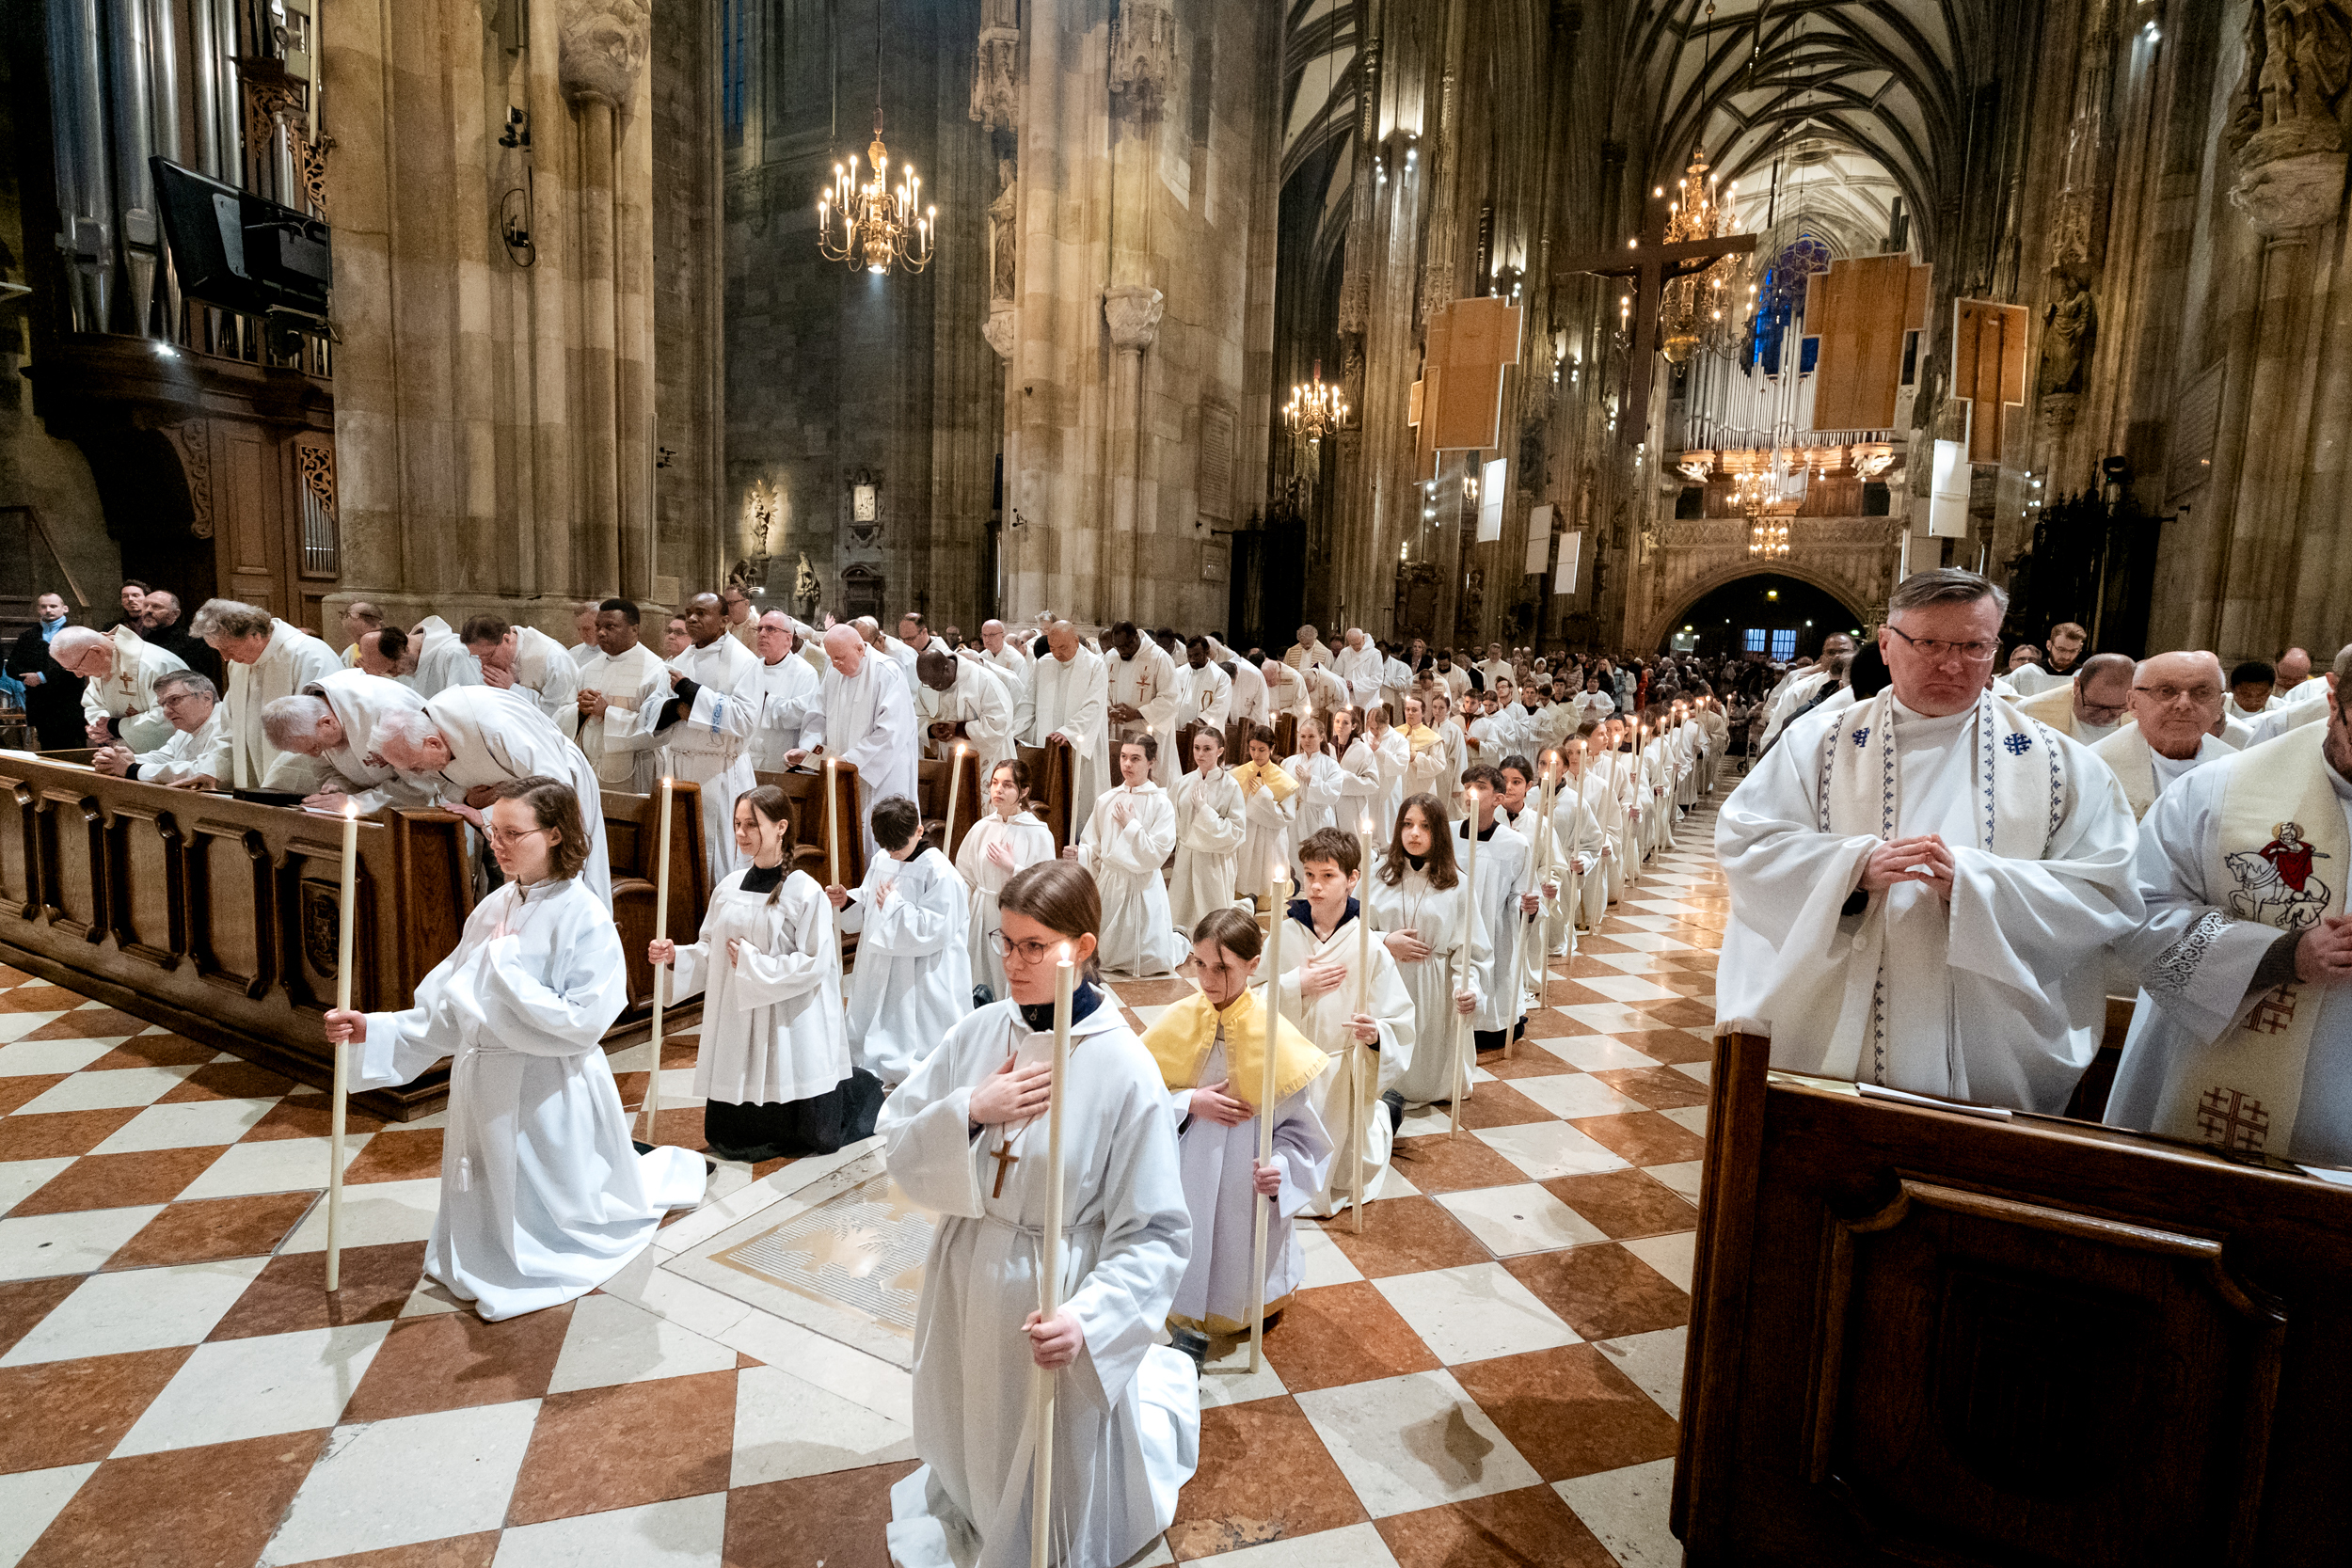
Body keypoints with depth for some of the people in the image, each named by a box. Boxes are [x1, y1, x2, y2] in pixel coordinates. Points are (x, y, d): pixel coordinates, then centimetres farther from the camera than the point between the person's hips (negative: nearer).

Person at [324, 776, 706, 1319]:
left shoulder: (584, 918, -19)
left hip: (549, 1096, -7)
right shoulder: (493, 909, 2)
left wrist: (508, 966, -21)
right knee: (485, 1230, 20)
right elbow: (446, 1009, 7)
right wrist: (372, 1029, -5)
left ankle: (662, 1170, 36)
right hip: (485, 1093, 7)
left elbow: (583, 1022, -23)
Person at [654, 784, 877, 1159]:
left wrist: (751, 963, -16)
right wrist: (675, 957, -8)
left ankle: (863, 1087, 34)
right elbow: (709, 952, 10)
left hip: (789, 1031, -5)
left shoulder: (806, 893, -13)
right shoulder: (729, 887, 4)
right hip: (735, 1029, 6)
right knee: (726, 1140, 13)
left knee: (817, 1138, 4)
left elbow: (814, 963, -17)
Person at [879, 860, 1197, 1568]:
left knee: (1053, 1502, 15)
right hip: (967, 1284, 5)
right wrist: (970, 1111, -22)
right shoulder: (979, 1033, -9)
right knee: (973, 1459, 29)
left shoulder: (1123, 1069, -21)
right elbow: (896, 1145, -5)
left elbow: (1156, 1232, -18)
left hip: (1054, 1302, -4)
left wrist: (1089, 1319, -29)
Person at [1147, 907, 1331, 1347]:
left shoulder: (1275, 1034, -15)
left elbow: (1302, 1128, -10)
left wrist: (1282, 1169, -26)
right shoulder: (1178, 1022, -8)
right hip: (1187, 1175, 2)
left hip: (1248, 1181, -1)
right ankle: (1191, 1320, 37)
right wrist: (1190, 1103, -18)